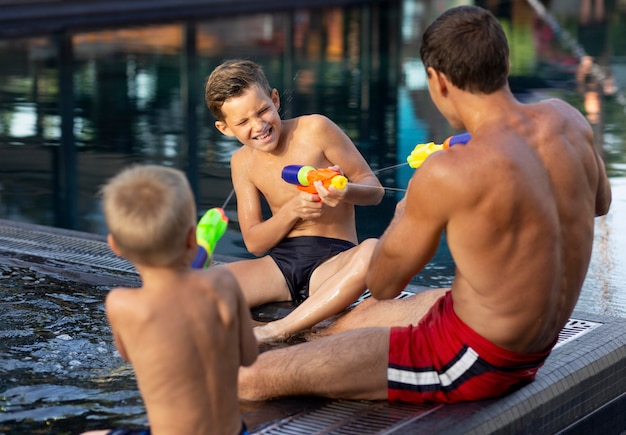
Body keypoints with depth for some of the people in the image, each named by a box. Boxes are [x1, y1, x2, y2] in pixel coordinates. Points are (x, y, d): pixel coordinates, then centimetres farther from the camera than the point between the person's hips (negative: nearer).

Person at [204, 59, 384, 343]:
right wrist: (292, 210, -14)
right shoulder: (242, 162, 9)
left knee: (372, 251, -40)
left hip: (333, 259, -3)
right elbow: (254, 243, 6)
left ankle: (278, 331, -37)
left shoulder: (315, 129, -3)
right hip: (278, 263, 3)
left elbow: (374, 188, 1)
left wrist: (346, 191, -24)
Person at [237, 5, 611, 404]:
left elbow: (382, 283, -13)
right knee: (360, 317, 33)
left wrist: (405, 215, 7)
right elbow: (600, 201, 17)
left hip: (474, 363, -9)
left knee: (254, 378, -8)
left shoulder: (448, 173, -28)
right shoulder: (567, 120, -7)